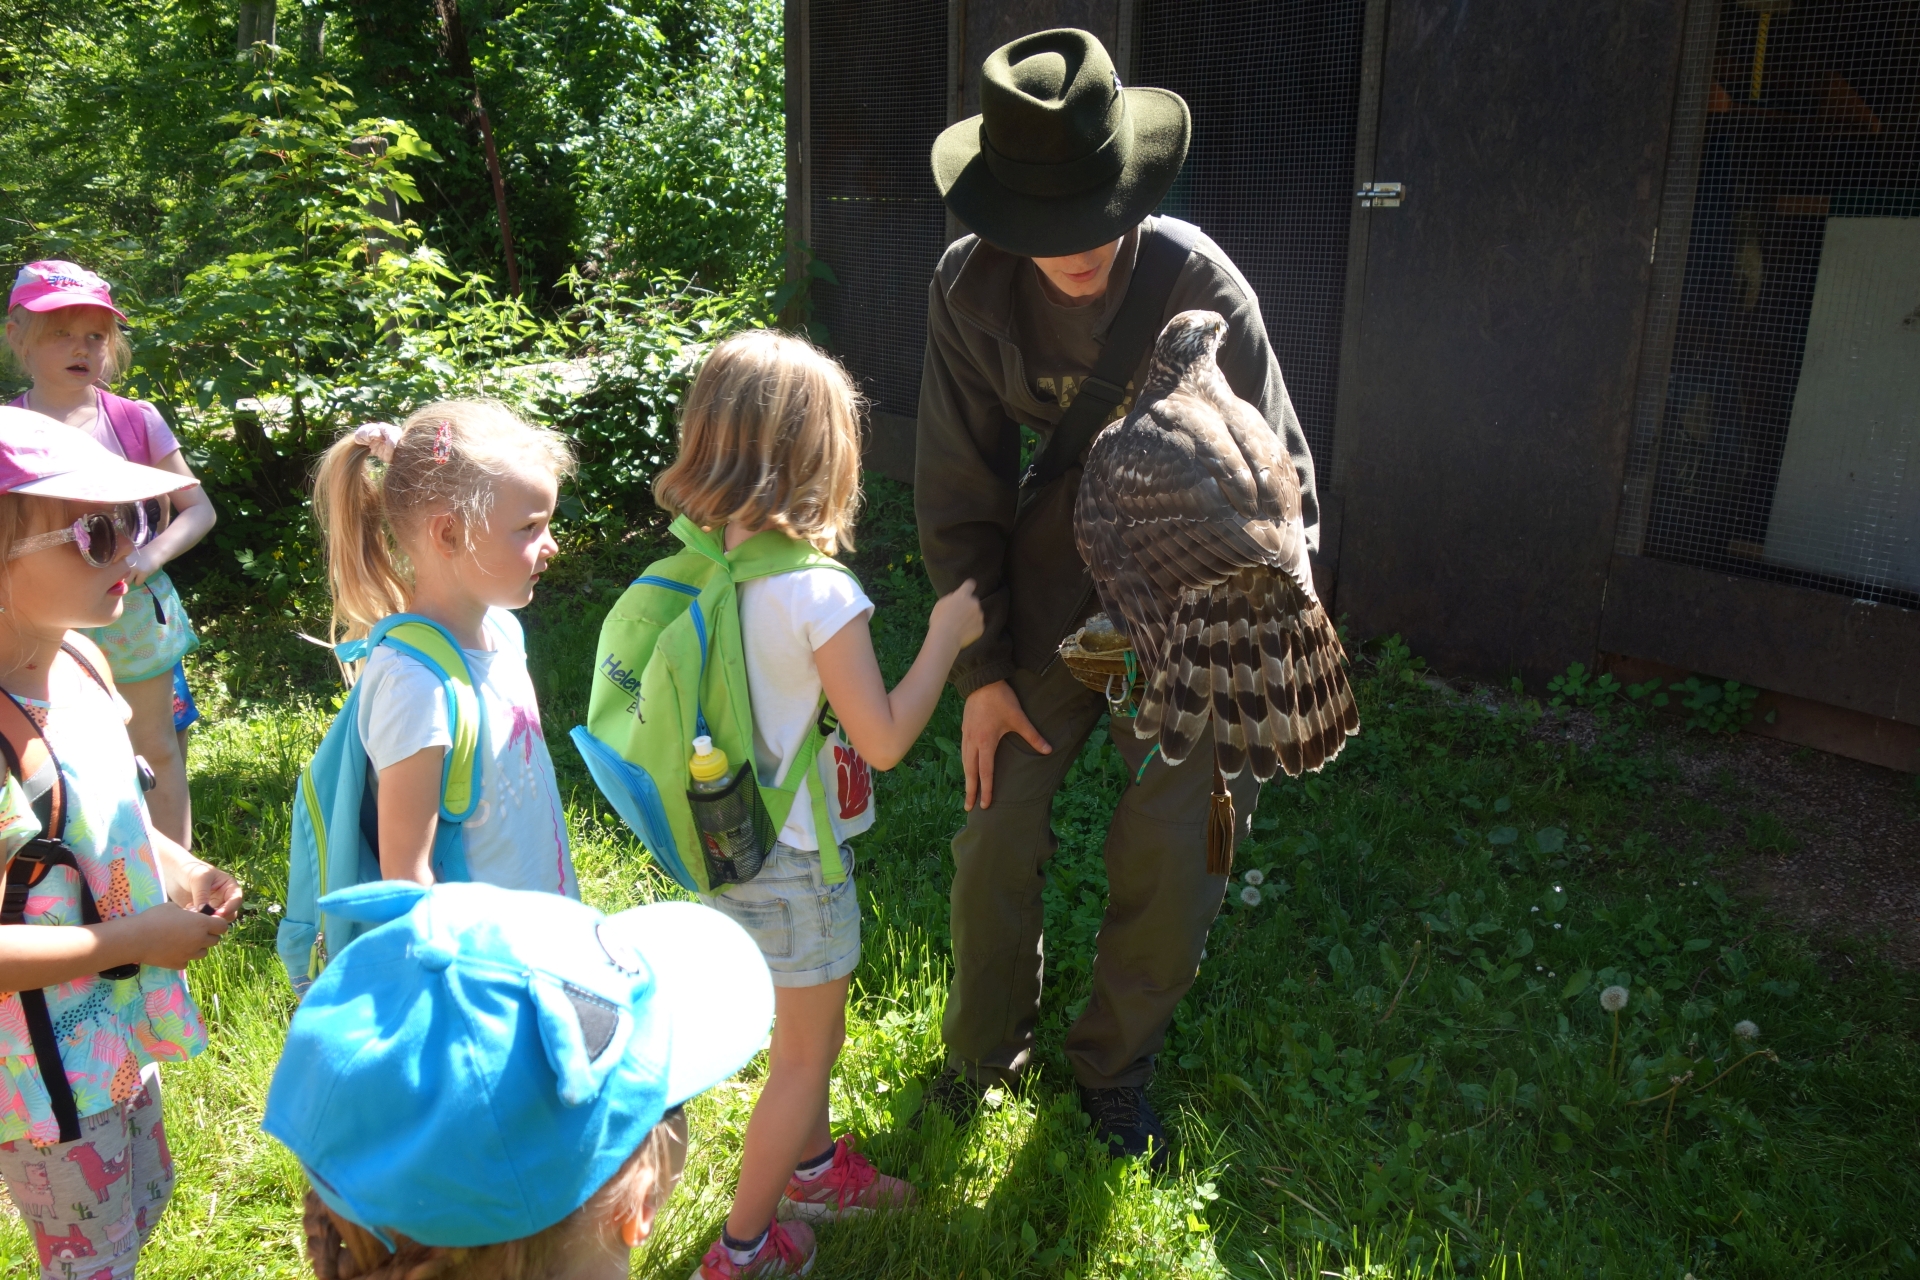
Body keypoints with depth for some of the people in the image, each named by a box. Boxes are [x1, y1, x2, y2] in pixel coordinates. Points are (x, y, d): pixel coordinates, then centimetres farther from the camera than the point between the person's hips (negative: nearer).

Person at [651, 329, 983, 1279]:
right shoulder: (818, 592, -27)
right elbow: (885, 740, -20)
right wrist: (946, 635, -10)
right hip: (792, 861, -7)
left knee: (807, 1030, 29)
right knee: (804, 1055, 16)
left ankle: (811, 1167, 51)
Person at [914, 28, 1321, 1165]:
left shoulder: (1200, 283, -18)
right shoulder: (972, 288, -12)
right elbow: (961, 494, -4)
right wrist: (982, 671, -5)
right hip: (1049, 590, 2)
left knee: (1175, 857, -2)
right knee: (997, 837, 1)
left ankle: (1115, 1063, 28)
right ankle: (986, 1048, 31)